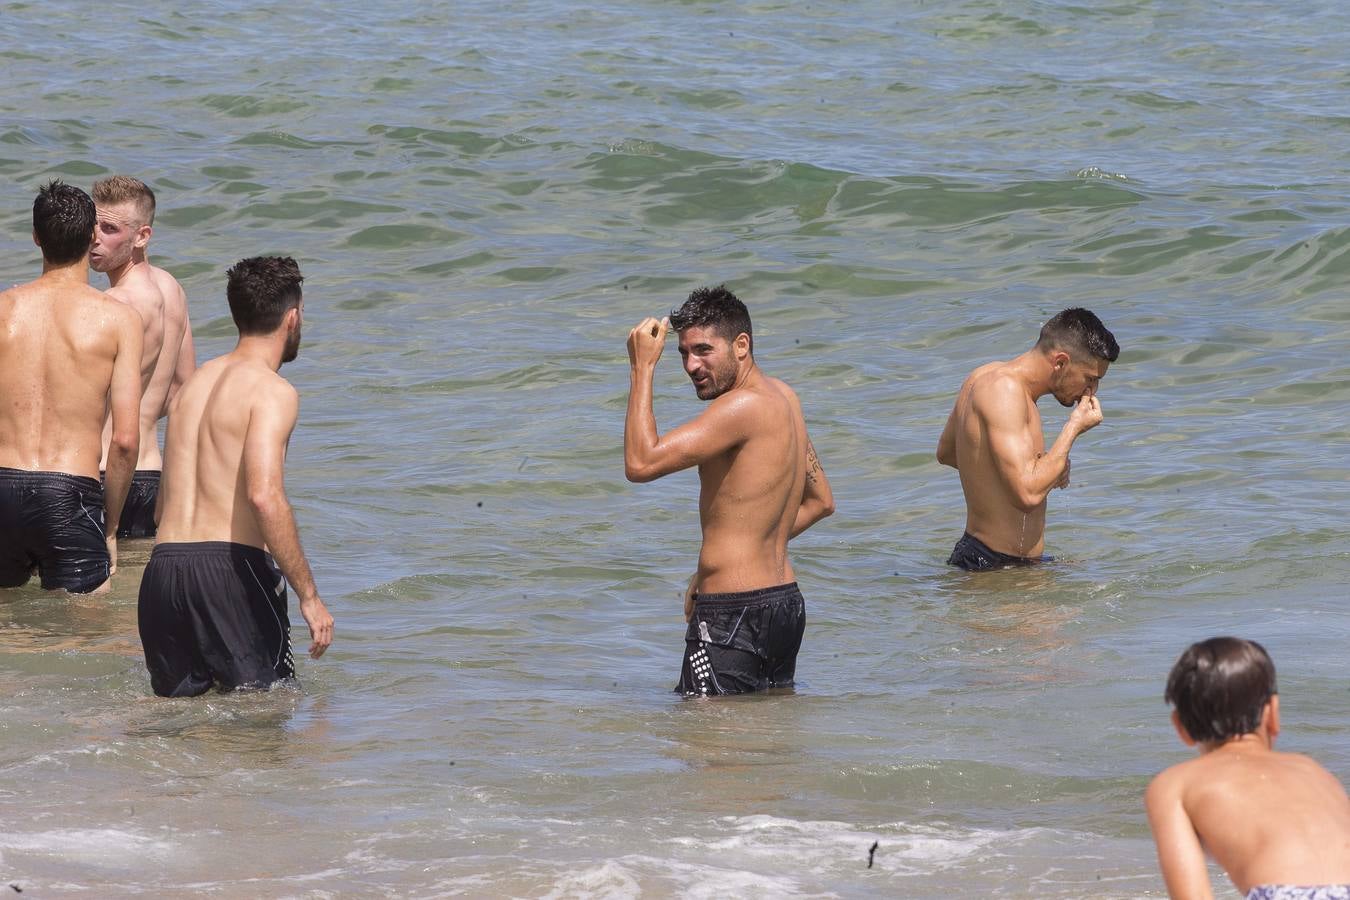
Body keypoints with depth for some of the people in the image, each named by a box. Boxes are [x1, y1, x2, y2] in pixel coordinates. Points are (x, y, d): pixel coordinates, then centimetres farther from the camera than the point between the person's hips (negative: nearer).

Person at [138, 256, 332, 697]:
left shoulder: (193, 384, 20)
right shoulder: (272, 391, -5)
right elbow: (264, 496, -19)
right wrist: (308, 595, -15)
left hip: (163, 566, 7)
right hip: (230, 566, -7)